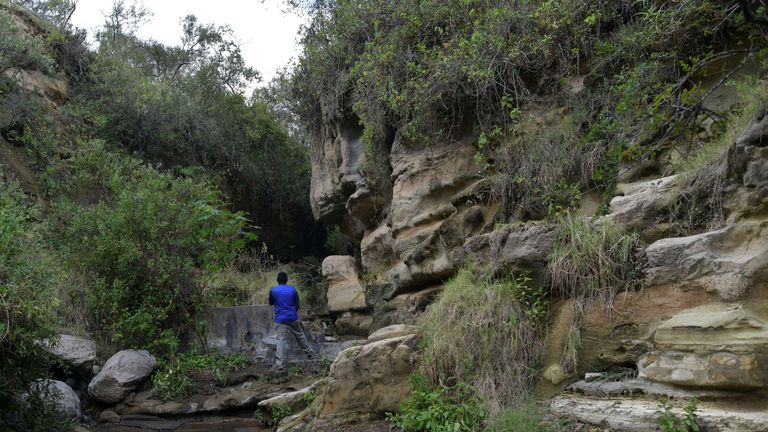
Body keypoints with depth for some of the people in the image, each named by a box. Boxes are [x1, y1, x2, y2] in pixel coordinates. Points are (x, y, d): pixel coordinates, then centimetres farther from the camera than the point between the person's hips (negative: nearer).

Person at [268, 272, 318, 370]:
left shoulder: (273, 290, -4)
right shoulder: (292, 290, 1)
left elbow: (271, 303, 12)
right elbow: (297, 305, 8)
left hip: (280, 320, -2)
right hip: (293, 318, 2)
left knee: (281, 340, -5)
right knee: (300, 336, 16)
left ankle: (280, 363, -14)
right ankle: (311, 354, 30)